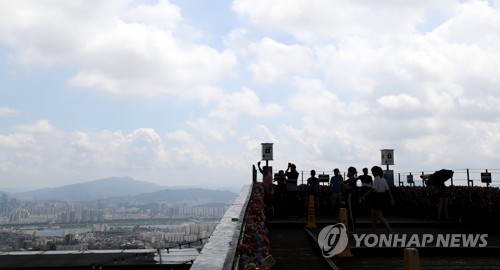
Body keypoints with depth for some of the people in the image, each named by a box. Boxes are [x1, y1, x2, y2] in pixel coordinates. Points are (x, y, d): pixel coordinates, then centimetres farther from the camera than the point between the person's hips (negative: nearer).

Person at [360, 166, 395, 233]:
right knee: (373, 216, 16)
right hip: (381, 197, 9)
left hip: (376, 197, -9)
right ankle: (373, 231, 18)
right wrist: (392, 200, 12)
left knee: (380, 217, -7)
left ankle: (391, 231, -12)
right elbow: (388, 190, 11)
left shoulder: (376, 178, -13)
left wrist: (364, 196, -17)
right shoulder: (383, 179, 13)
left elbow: (373, 189, -20)